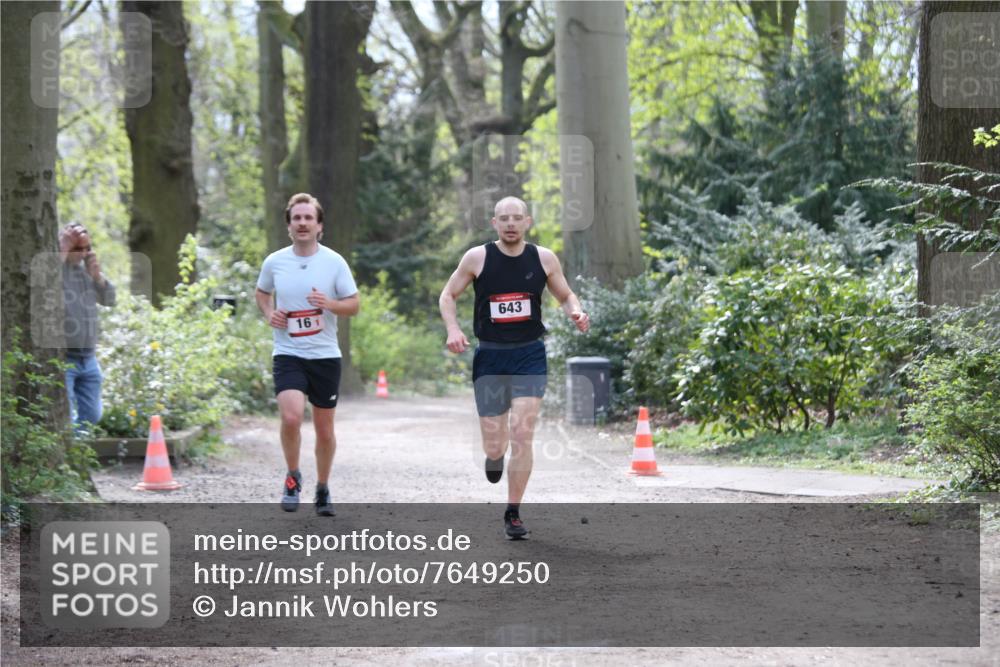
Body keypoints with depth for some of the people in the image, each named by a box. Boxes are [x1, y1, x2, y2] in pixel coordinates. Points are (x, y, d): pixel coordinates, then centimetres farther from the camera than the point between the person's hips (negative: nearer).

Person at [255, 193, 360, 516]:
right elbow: (261, 292, 20)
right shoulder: (274, 262, 1)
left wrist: (330, 304, -19)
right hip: (288, 355, -1)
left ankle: (323, 489, 29)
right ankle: (292, 477, 2)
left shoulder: (334, 262, -3)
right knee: (291, 417, -22)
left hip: (325, 356, 1)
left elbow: (354, 305, 2)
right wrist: (269, 314, -1)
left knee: (324, 428, 8)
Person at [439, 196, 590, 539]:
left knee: (521, 436, -12)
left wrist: (576, 313, -9)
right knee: (494, 445, 1)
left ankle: (513, 514, 1)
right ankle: (495, 453, 42)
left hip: (529, 356, 0)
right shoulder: (477, 257, -4)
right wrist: (453, 329, -13)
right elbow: (448, 295, 6)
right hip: (490, 356, 0)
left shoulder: (544, 258, 0)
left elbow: (565, 296, 14)